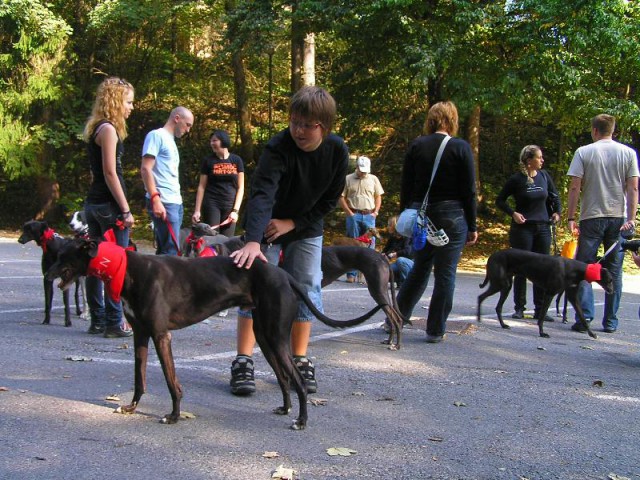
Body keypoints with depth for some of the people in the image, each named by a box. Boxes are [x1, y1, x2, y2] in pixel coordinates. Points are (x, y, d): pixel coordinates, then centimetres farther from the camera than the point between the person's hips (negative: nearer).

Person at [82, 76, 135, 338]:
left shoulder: (95, 129, 16)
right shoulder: (108, 129, -12)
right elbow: (110, 172, -17)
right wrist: (125, 210, -17)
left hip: (93, 203, 9)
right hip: (109, 205, -9)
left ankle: (98, 320, 17)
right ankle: (114, 323, 0)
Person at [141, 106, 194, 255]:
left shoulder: (171, 141, 22)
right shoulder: (156, 135, -5)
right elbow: (145, 169, -14)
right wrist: (155, 199, -21)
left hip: (176, 202, 9)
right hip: (164, 202, -9)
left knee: (164, 249, 9)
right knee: (171, 250, -13)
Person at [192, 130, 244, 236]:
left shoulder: (236, 160, 4)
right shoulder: (208, 161, 4)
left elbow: (240, 188, 4)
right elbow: (201, 187, 4)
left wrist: (235, 210, -5)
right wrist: (197, 210, -2)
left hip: (230, 205, 1)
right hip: (211, 204, -1)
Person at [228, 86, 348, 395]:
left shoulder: (337, 151, -17)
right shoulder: (278, 148, -30)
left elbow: (330, 200, -7)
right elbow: (261, 194, -44)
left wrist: (292, 223, -16)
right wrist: (253, 241, -59)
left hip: (306, 229, 3)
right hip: (266, 226, -3)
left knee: (307, 291, 0)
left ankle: (299, 362, 10)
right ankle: (243, 362, -5)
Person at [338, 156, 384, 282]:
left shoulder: (373, 179, 9)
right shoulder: (348, 179, 2)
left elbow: (378, 197, 14)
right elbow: (341, 198, 1)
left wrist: (376, 211, 2)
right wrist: (349, 213, -7)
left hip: (369, 216, 2)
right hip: (353, 215, -2)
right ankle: (351, 274, 6)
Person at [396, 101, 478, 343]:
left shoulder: (416, 146, 2)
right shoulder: (461, 148, -6)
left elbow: (406, 187, 4)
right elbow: (469, 191, -5)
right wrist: (472, 226, 1)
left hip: (420, 215, 4)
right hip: (451, 218, -3)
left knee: (419, 269, 18)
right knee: (445, 274, 4)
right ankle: (435, 330, 8)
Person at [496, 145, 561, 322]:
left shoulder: (544, 176, 6)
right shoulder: (516, 179, -6)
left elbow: (554, 197, 22)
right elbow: (500, 200, 1)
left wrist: (557, 212, 9)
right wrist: (513, 213, -12)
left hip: (543, 228, 4)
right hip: (522, 228, -4)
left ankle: (540, 309, 10)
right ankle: (519, 308, 8)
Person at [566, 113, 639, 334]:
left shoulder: (583, 152, -1)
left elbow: (574, 188, -6)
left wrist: (570, 218, -1)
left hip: (591, 217, -2)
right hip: (619, 218, 2)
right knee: (614, 271, 7)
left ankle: (585, 316, -5)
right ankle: (610, 321, 9)